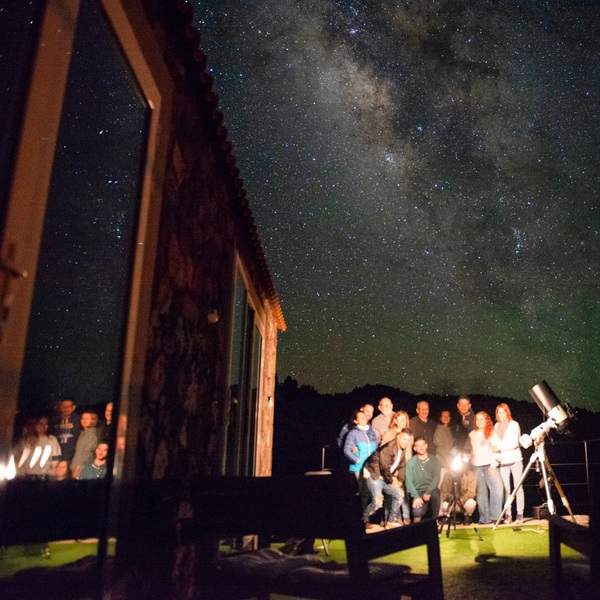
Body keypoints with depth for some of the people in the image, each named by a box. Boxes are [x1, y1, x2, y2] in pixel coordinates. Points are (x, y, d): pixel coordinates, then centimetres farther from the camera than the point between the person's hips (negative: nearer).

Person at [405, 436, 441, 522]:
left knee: (435, 494, -35)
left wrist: (428, 492, -18)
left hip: (431, 489, 2)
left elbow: (436, 477, -5)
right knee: (417, 511, -30)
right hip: (418, 491, -1)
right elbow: (408, 481, -5)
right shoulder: (411, 462, -1)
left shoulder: (434, 459, 3)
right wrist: (416, 496, -18)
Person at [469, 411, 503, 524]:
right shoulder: (472, 435, 14)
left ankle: (495, 515, -9)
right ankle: (484, 518, 3)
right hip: (477, 466, 2)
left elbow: (495, 450, -1)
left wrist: (493, 466, -11)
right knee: (481, 492, 0)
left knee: (497, 487, -18)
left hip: (490, 465, -2)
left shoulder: (492, 433, 6)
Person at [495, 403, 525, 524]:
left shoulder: (514, 424, -3)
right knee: (506, 489, 1)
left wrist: (499, 446, -17)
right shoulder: (496, 426, 11)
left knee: (518, 488, -1)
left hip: (515, 460, -3)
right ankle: (507, 514, 4)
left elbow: (514, 443, -11)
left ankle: (520, 514, 4)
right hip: (502, 461, 3)